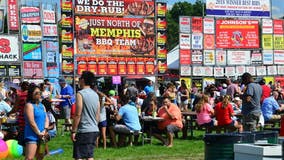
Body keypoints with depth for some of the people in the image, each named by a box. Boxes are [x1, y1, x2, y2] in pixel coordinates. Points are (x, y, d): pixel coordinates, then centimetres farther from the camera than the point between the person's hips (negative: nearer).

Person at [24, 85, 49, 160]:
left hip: (41, 136, 8)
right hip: (32, 136, -8)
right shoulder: (29, 105, -9)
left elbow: (46, 119, 11)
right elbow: (31, 122, -15)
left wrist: (45, 130, -6)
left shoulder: (42, 106, 15)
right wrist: (39, 133, -12)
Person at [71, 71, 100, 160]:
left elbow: (78, 115, -15)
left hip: (84, 131, -8)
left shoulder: (80, 94, -11)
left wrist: (73, 131, -11)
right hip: (94, 130, 8)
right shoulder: (95, 95, 12)